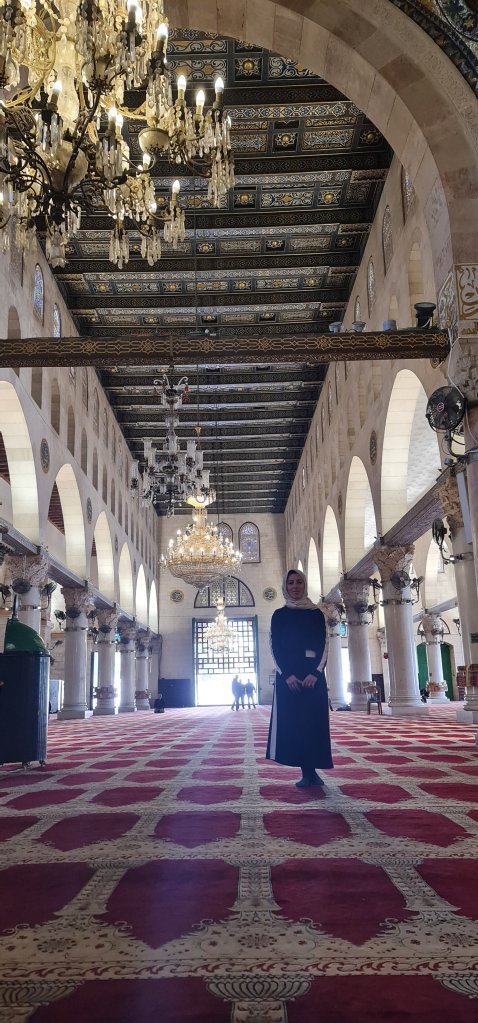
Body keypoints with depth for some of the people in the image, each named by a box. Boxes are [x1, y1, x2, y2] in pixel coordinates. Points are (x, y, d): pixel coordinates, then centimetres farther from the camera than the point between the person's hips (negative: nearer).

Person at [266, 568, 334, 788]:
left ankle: (312, 771, 7)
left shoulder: (316, 614, 7)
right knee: (293, 723, -3)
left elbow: (324, 645, 1)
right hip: (288, 675, 0)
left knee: (314, 722, -1)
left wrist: (315, 673, -13)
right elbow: (276, 648, 0)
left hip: (313, 675, 0)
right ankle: (307, 772, 3)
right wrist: (287, 675, -12)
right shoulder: (279, 615, 6)